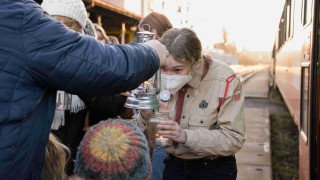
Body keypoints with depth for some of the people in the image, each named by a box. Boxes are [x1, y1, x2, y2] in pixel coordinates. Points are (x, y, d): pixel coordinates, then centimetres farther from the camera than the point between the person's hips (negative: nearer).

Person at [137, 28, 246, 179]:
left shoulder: (224, 80, -21)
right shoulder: (160, 77, -8)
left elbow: (233, 139, -23)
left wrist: (186, 136, -33)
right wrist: (145, 117, -22)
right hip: (173, 165, 4)